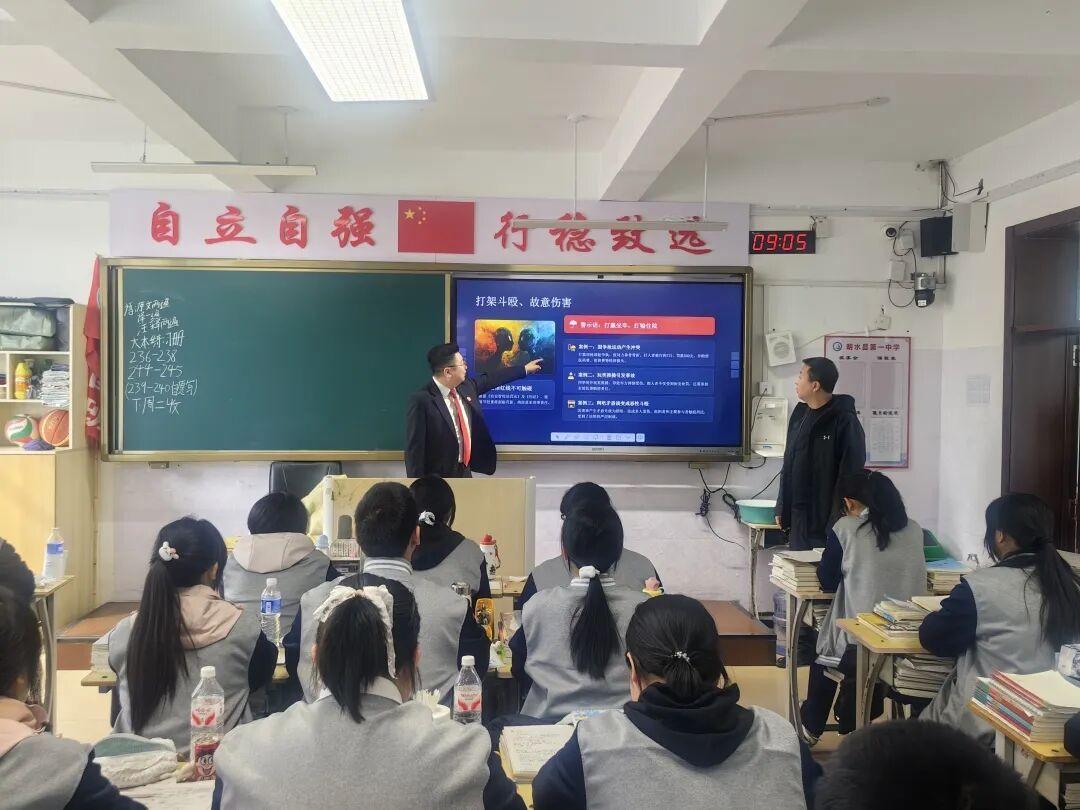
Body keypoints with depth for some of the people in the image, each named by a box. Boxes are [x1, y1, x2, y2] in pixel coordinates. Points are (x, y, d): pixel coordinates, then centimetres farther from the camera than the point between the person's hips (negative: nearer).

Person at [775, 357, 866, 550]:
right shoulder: (800, 413, 10)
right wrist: (782, 508, 15)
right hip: (798, 518, 7)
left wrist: (839, 523, -17)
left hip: (825, 519, -7)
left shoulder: (844, 421, -14)